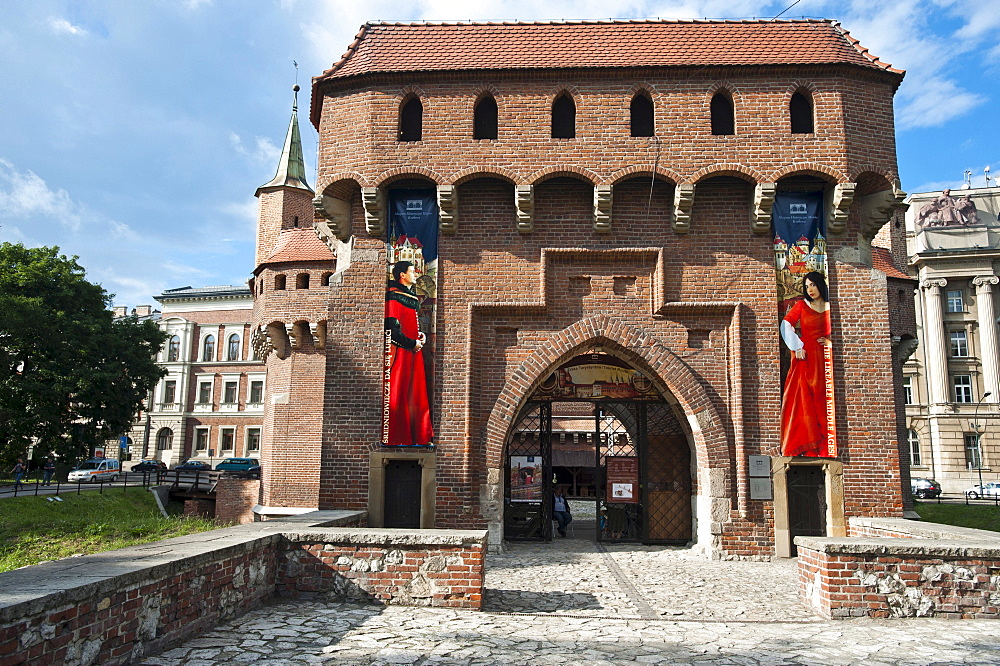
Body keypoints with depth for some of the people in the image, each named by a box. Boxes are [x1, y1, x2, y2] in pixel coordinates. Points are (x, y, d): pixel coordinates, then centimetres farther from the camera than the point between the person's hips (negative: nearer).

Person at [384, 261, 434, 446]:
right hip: (400, 352, -9)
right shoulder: (394, 297, -9)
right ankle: (396, 438, -1)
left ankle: (418, 436, 13)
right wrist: (412, 343, -13)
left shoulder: (413, 297, 19)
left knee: (416, 394, 8)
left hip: (414, 352, 9)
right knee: (398, 395, -6)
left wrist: (421, 336, 11)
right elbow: (392, 329, -17)